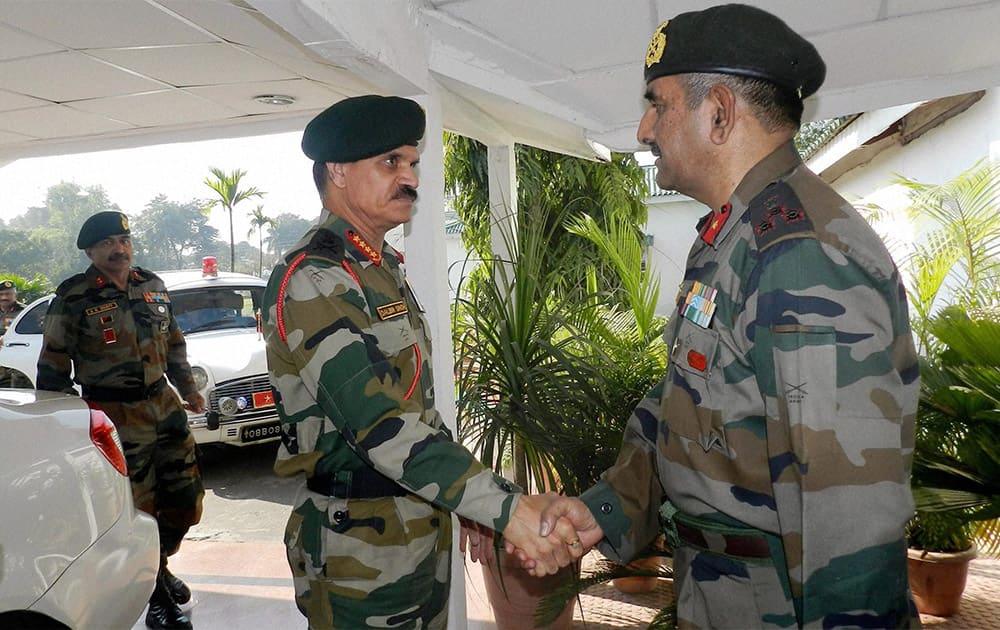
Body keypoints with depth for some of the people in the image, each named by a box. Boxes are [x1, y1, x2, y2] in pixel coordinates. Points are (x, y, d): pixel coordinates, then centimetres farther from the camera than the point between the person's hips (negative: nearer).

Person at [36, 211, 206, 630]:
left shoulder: (152, 287, 9)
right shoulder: (74, 299, -7)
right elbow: (53, 367, -4)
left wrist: (187, 387, 14)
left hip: (165, 406, 6)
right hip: (117, 419, -5)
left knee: (185, 501, 10)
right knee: (139, 512, 0)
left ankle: (157, 564, 36)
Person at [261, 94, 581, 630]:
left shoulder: (383, 270, 12)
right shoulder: (311, 280, -19)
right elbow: (378, 422, -29)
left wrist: (464, 501, 14)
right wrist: (506, 508, -34)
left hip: (420, 524, 9)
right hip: (361, 546, -9)